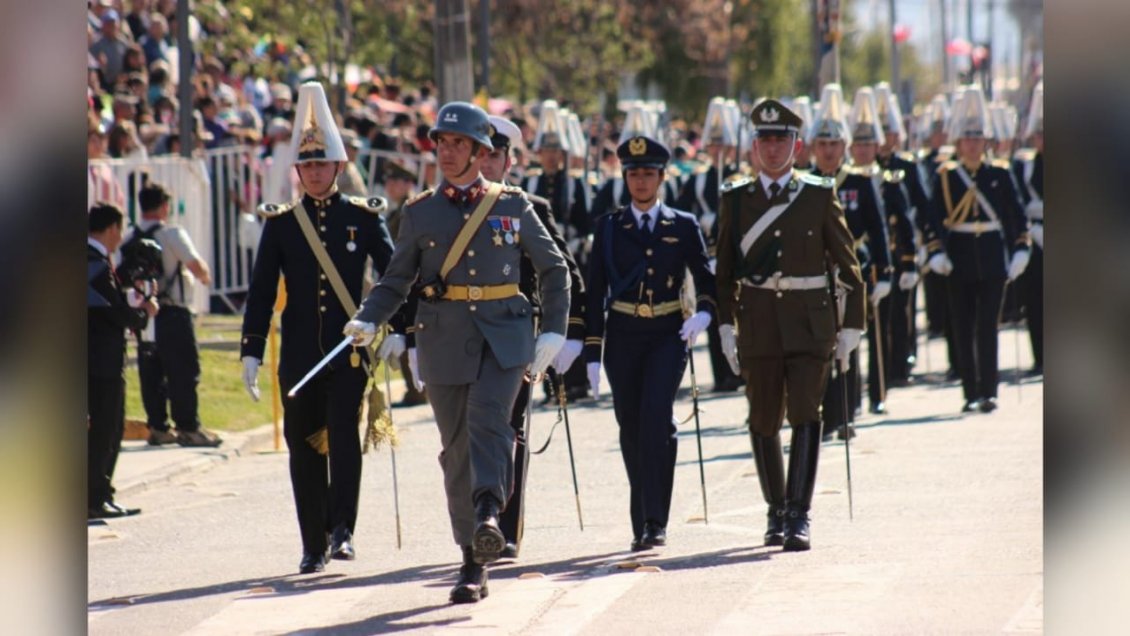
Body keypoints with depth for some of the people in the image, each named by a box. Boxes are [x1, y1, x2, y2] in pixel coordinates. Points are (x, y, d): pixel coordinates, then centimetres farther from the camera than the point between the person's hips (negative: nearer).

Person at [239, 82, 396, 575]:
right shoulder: (280, 223, 6)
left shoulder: (363, 216, 4)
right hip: (299, 353, 2)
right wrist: (251, 351, 0)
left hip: (350, 346, -2)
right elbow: (261, 290, 6)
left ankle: (342, 530, -15)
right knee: (304, 445, 4)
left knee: (344, 432, -17)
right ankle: (314, 546, 11)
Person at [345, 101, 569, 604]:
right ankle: (473, 565, 7)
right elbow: (395, 280, 10)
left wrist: (553, 333, 5)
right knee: (457, 447, 2)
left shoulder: (512, 205, 6)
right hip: (444, 338, 1)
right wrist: (368, 321, -8)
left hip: (503, 336, -1)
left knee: (488, 418, -26)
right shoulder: (419, 213, 8)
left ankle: (487, 514, -39)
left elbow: (554, 269, 14)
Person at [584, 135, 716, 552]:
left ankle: (655, 521, -18)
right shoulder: (609, 228, 7)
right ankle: (642, 525, 15)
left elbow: (706, 280, 11)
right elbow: (595, 293, 6)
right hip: (623, 337, 2)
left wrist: (703, 314, -12)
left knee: (657, 418, -19)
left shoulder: (683, 227, 6)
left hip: (668, 335, -2)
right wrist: (592, 353, 1)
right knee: (631, 428, 4)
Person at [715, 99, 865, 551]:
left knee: (805, 416, -12)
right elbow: (725, 270, 9)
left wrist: (851, 326, 1)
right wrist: (725, 325, 1)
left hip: (810, 324, -2)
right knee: (764, 422, 7)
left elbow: (847, 265, 5)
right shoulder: (736, 200, 6)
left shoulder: (820, 196, 2)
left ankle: (799, 517, -13)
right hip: (758, 324, 2)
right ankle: (776, 512, 21)